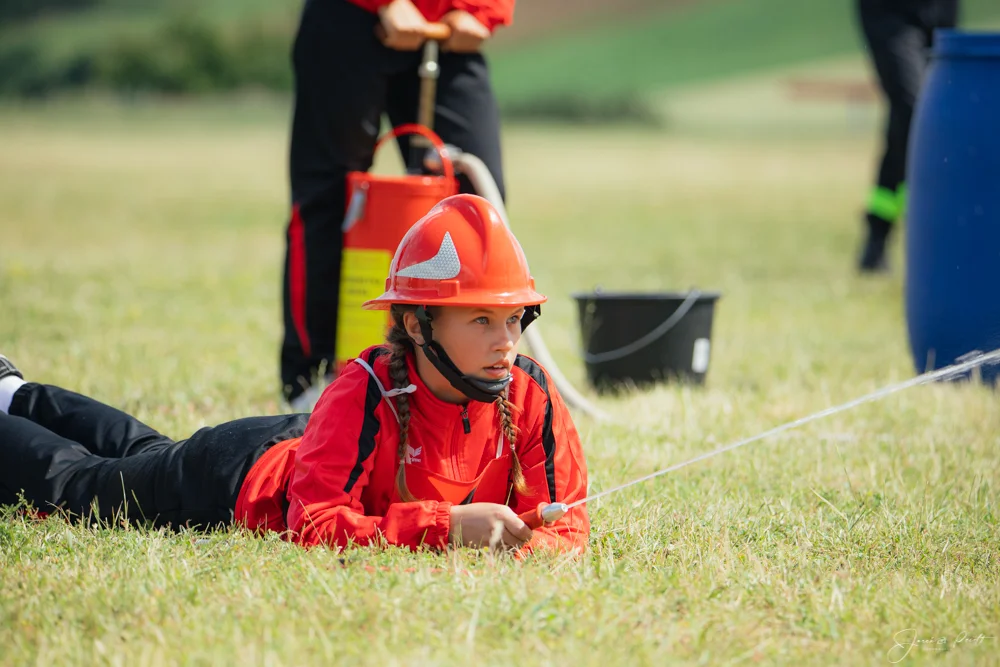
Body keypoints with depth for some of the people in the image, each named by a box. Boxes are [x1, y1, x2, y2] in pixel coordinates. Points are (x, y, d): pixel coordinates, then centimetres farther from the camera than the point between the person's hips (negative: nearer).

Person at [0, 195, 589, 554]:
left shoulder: (532, 397, -29)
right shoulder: (364, 394, -43)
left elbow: (568, 524, -23)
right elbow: (315, 524, -47)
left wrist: (527, 543, -46)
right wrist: (444, 526, -54)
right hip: (244, 472, -6)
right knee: (74, 482, 20)